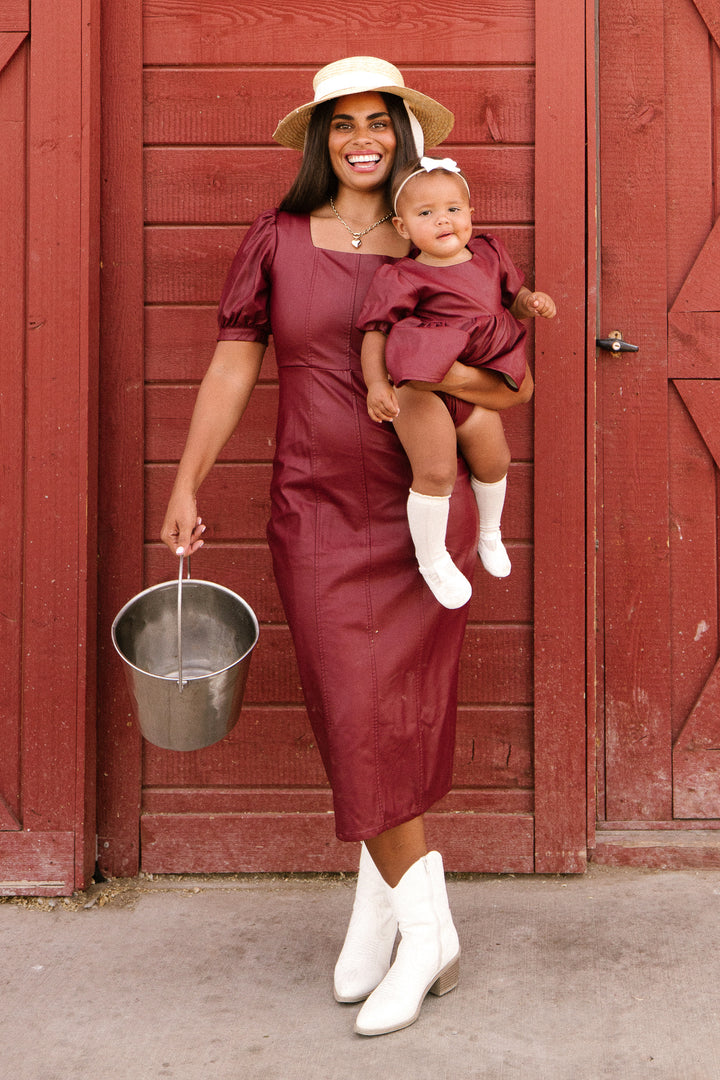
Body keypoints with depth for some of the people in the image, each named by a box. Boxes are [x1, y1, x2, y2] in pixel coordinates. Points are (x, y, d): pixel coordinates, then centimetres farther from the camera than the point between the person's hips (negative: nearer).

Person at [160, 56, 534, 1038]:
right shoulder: (276, 242, 4)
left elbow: (512, 382, 6)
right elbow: (232, 368, 6)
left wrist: (456, 377, -15)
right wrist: (185, 485, 3)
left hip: (423, 510, 0)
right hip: (320, 514, 0)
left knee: (403, 710, 1)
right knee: (357, 715, -1)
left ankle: (377, 906, 18)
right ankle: (425, 927, 14)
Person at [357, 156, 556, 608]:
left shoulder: (489, 254, 7)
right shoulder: (404, 278, -12)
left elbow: (514, 296, 19)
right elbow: (375, 331, -12)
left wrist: (533, 301, -5)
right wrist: (376, 384, -26)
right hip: (420, 383, -7)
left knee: (493, 461, 18)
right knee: (436, 470, -13)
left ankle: (490, 533, 47)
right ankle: (433, 560, 9)